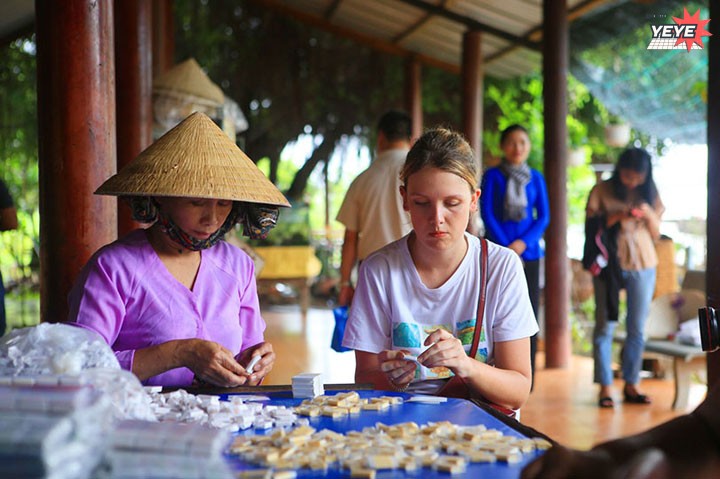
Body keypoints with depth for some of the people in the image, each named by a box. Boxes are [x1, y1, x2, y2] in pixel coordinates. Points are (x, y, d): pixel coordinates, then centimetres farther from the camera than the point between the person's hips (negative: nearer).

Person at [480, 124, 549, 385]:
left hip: (528, 251, 2)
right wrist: (506, 247, -10)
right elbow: (487, 214, -2)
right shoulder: (492, 175, 3)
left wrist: (523, 242, -8)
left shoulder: (536, 178, 11)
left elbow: (543, 216, 7)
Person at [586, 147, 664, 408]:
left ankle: (631, 385, 15)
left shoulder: (650, 194, 8)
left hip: (643, 266, 3)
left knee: (637, 329, 6)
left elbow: (656, 234, 8)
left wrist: (648, 214, -11)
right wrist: (615, 217, -19)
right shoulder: (601, 191, -1)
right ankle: (605, 387, 2)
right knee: (605, 325, -2)